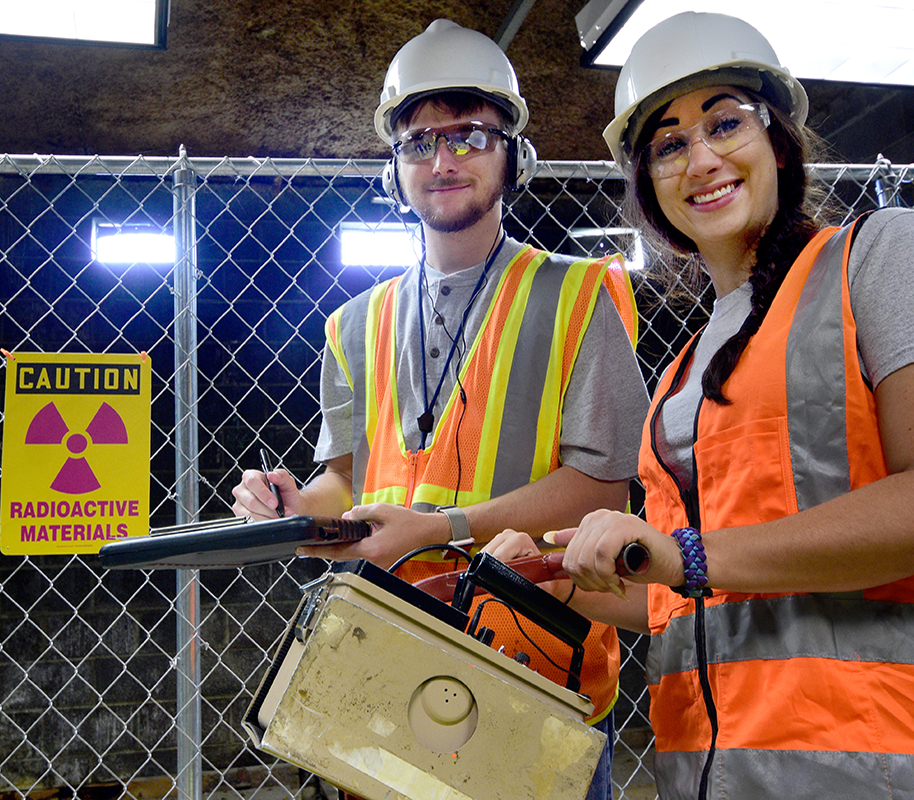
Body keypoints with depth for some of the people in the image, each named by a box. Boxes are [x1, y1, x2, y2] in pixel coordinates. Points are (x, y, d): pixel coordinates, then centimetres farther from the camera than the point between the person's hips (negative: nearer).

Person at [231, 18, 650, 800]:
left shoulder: (577, 300, 0)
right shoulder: (360, 325, 13)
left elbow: (600, 478, -8)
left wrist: (443, 527, -16)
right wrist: (297, 502, -6)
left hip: (540, 660, -3)